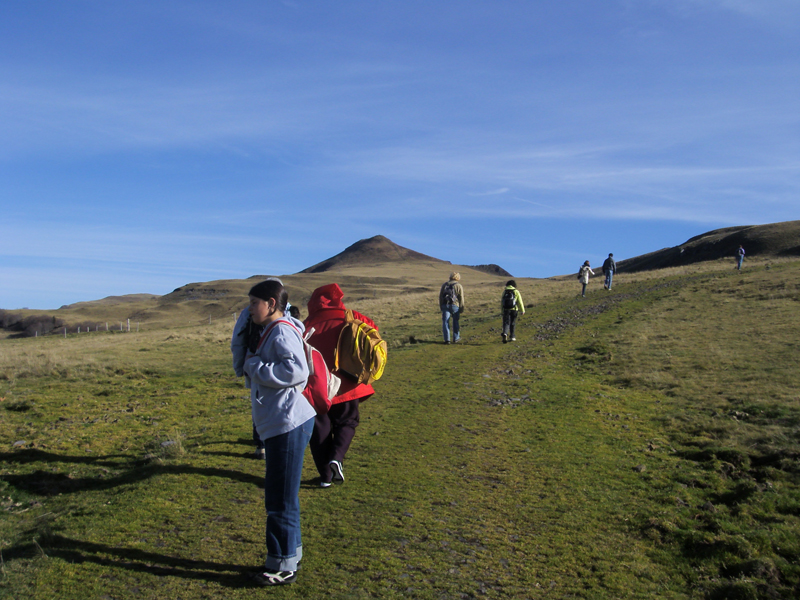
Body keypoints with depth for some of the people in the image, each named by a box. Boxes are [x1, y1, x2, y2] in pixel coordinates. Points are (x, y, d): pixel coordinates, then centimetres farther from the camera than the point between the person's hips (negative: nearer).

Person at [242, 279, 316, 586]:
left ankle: (283, 566, 14)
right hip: (280, 425, 11)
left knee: (281, 498, 0)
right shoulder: (272, 331, 17)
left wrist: (256, 366, -18)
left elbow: (297, 370, -28)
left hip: (288, 425, -11)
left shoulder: (282, 332, -15)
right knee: (278, 495, 19)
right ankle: (291, 553, 33)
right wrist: (254, 366, 9)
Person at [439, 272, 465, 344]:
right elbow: (461, 299, -1)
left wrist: (441, 307, 16)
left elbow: (440, 296, 11)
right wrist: (461, 309, 4)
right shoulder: (459, 286, 2)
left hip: (445, 305, 2)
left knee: (445, 322, 1)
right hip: (455, 305, -2)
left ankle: (447, 339, -5)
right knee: (455, 322, 13)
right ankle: (455, 338, 21)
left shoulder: (444, 285, 12)